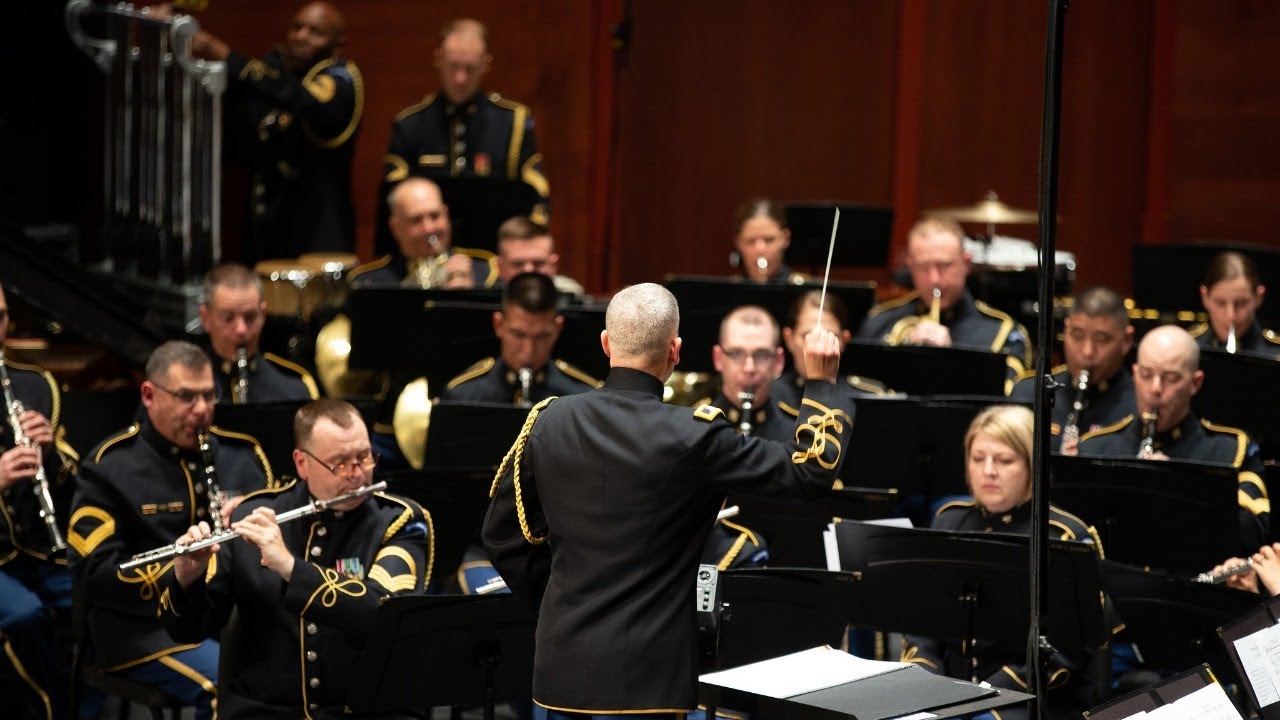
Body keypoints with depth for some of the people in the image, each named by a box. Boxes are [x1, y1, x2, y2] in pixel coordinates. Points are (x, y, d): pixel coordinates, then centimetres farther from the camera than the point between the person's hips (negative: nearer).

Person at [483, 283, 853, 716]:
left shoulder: (547, 422, 0)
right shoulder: (693, 438, -14)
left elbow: (502, 534, 9)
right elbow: (808, 471, -8)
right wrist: (821, 383, 3)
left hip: (561, 665, 5)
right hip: (644, 678, -5)